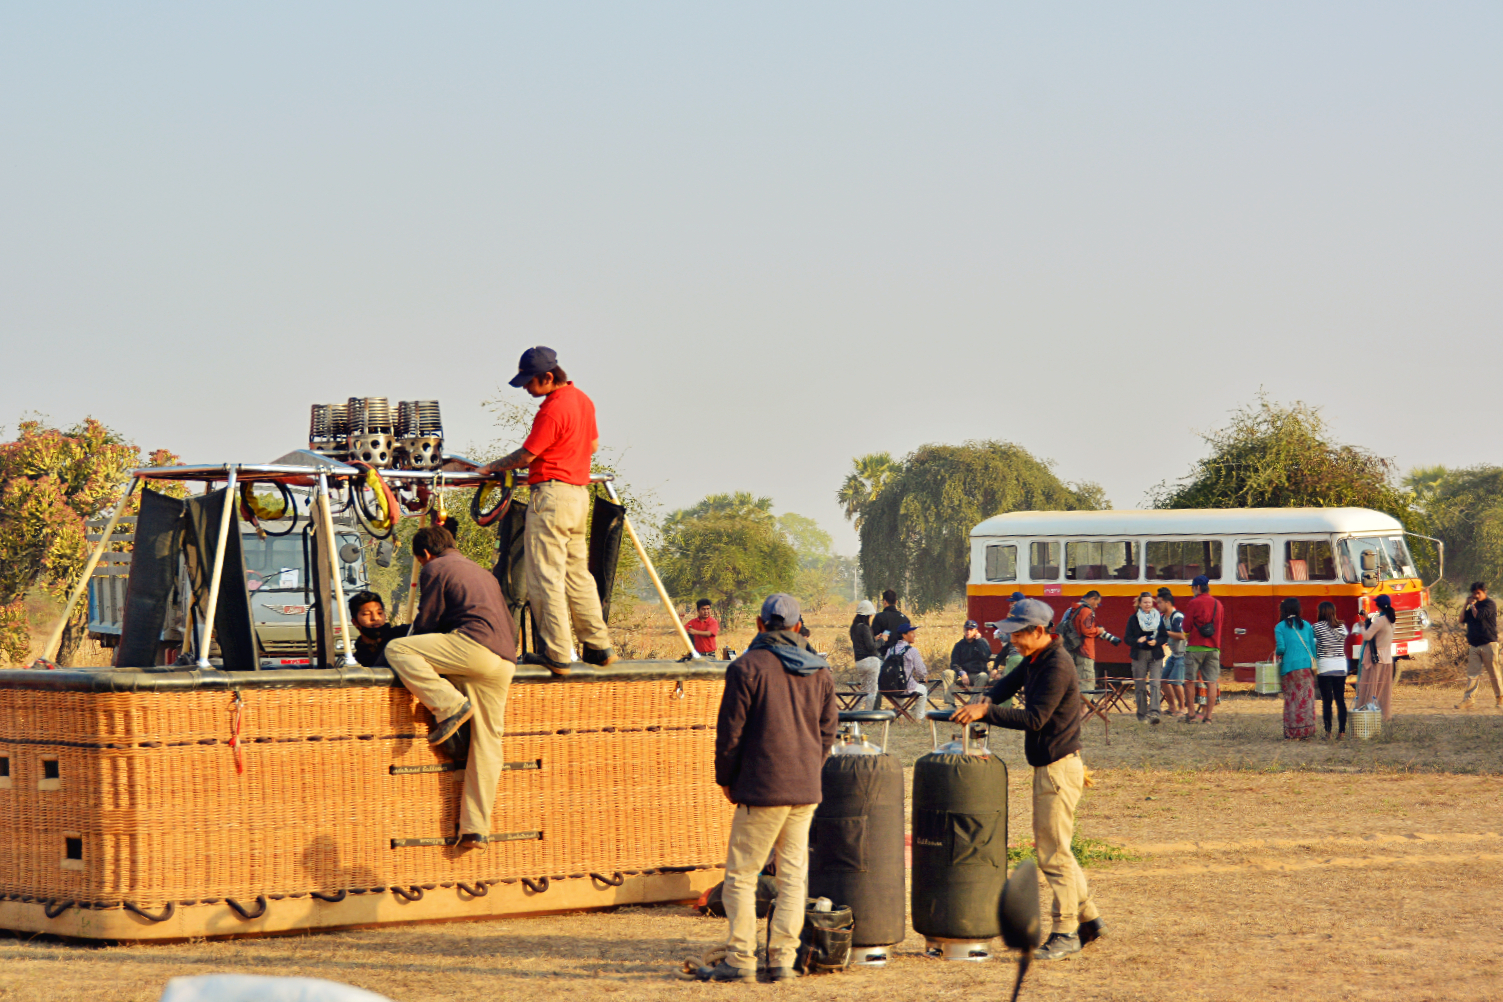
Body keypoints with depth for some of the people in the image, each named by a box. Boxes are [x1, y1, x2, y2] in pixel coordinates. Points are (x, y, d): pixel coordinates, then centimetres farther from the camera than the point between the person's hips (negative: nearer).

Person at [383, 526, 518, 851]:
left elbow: (426, 621, 5)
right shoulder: (483, 573, 33)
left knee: (397, 650, -7)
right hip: (505, 662, 8)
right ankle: (476, 829, 1)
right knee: (487, 745, 5)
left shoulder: (436, 569, 8)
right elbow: (509, 626, 35)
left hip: (474, 644, -8)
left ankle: (449, 706, -16)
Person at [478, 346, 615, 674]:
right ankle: (598, 647, 15)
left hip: (551, 494, -9)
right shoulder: (583, 400, 12)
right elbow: (593, 445, 25)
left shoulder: (552, 410, -16)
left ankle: (556, 655, -9)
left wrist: (491, 468, 5)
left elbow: (526, 455, -10)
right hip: (580, 492, 9)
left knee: (546, 579, -6)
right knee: (577, 574, 15)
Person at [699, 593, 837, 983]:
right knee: (793, 877, 8)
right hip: (806, 790, 6)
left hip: (762, 790, -6)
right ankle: (783, 959, 6)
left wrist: (726, 779, 6)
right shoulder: (819, 671, 10)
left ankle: (740, 960, -4)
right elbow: (827, 732, 14)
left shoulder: (747, 667, -7)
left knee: (741, 875, -1)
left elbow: (730, 731, -7)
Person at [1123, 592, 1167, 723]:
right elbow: (1127, 638, 3)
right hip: (1139, 655, 1)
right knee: (1140, 686, 3)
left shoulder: (1159, 618, 7)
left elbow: (1165, 637, 6)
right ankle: (1142, 715, 13)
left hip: (1156, 655, -1)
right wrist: (1137, 640, -17)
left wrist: (1156, 641, -14)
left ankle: (1154, 713, -22)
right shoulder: (1133, 619, 6)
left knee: (1154, 684, -14)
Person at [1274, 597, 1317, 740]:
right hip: (1307, 667, 3)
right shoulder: (1306, 625, 9)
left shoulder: (1280, 627, -1)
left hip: (1290, 668, -3)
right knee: (1307, 699, 5)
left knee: (1291, 700, 1)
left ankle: (1293, 733, 0)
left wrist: (1277, 653, 13)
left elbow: (1281, 648, -10)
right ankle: (1306, 732, 5)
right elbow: (1313, 647, 9)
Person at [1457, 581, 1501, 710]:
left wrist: (1472, 604, -2)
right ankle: (1467, 699, -4)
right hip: (1474, 645, 6)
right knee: (1472, 673, 0)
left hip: (1488, 644, -6)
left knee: (1493, 673, 1)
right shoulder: (1474, 606, 18)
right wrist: (1466, 605, 6)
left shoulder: (1490, 604, -4)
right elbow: (1462, 620, 15)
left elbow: (1478, 615, -18)